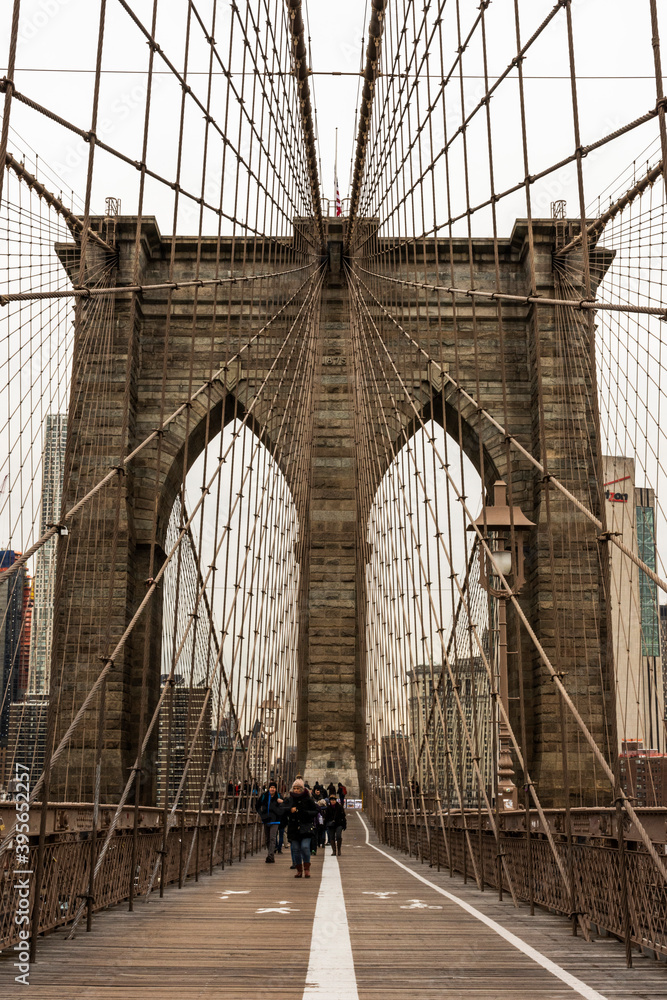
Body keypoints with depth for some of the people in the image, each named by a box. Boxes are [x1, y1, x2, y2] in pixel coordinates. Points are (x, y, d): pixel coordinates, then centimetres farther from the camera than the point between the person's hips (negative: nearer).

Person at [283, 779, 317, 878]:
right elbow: (283, 810, -3)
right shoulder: (289, 799, 7)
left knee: (305, 847, -14)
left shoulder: (308, 800, 1)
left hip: (305, 827, -3)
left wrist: (305, 813, -13)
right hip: (293, 828, 3)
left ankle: (307, 868, 1)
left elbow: (315, 811, 4)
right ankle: (299, 870, 17)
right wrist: (290, 810, -24)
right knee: (295, 849, 4)